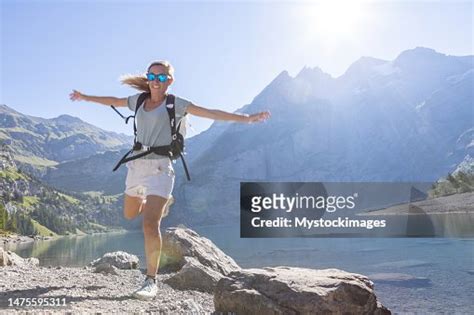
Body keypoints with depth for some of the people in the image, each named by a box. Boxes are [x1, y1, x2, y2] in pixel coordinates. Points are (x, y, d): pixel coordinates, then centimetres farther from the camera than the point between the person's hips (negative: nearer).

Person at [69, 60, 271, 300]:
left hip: (159, 168, -6)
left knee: (150, 223, -17)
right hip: (136, 165, 6)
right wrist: (84, 97, 40)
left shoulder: (175, 103, -2)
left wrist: (247, 118, -14)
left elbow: (212, 113, -8)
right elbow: (112, 101, 28)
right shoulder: (139, 100, 11)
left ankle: (151, 281, -7)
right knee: (129, 215, 22)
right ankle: (163, 201, 51)